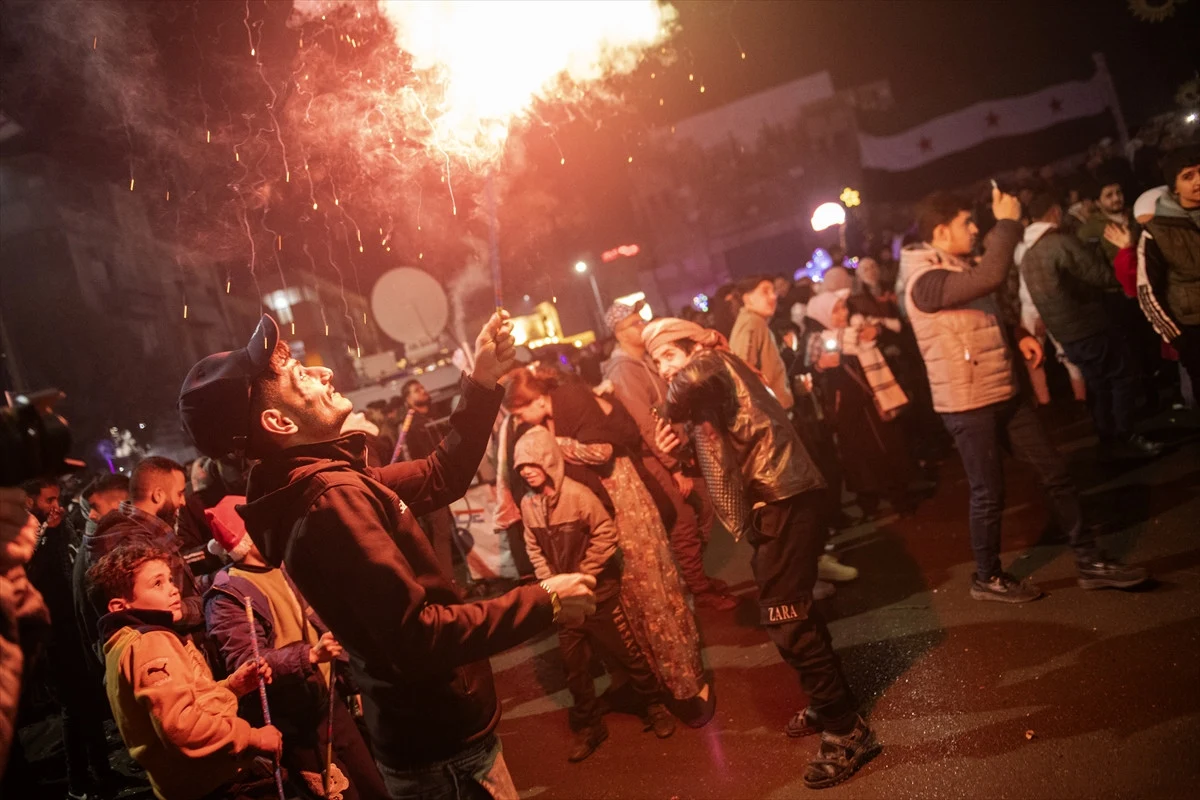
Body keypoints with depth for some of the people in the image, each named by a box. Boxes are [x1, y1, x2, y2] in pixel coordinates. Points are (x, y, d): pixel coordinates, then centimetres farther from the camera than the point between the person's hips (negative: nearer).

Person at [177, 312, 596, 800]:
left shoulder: (326, 480, 4)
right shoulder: (332, 497, -27)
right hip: (441, 747, -9)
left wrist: (482, 380, 5)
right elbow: (419, 638, -31)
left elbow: (441, 477, 11)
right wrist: (542, 603, -22)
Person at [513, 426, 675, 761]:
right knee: (573, 664, 11)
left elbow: (605, 535, -15)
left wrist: (581, 575, -13)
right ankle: (587, 726, 29)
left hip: (598, 589, -4)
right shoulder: (528, 504, -5)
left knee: (627, 651, 7)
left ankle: (654, 706, 29)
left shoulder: (578, 494, -19)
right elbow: (534, 549, 5)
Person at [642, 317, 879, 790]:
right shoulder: (707, 388, 19)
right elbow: (718, 449, 20)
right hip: (769, 501, 10)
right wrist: (678, 447, 2)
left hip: (783, 497, -10)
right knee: (791, 608, 21)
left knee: (784, 617, -7)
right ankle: (825, 704, 38)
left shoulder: (713, 363, -8)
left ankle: (847, 732, 4)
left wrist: (670, 413, -14)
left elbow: (690, 381, -33)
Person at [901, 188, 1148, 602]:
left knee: (1056, 474, 10)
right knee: (989, 494, 3)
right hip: (967, 405, -9)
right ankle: (987, 578, 23)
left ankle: (1089, 562, 21)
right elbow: (992, 277, -35)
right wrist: (1007, 222, -22)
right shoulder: (925, 282, -20)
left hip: (1004, 394, 9)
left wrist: (1017, 337, 8)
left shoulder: (960, 269, 12)